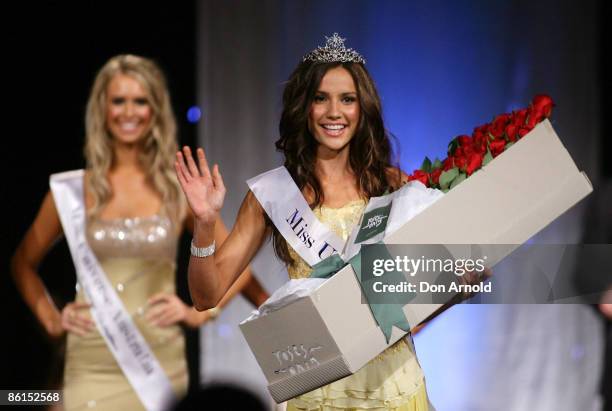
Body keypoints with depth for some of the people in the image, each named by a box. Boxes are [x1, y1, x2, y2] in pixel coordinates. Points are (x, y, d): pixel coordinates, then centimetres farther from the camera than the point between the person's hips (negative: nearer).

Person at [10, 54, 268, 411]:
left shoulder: (178, 187, 3)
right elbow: (24, 263, 16)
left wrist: (200, 312, -1)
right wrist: (51, 321, 4)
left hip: (160, 364, 1)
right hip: (92, 366, 0)